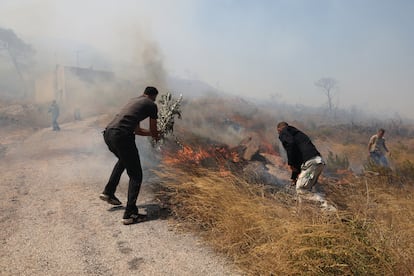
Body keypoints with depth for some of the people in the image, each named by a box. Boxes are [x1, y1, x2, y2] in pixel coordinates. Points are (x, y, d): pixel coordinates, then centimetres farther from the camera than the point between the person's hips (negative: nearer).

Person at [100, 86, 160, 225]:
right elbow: (153, 132, 15)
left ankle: (108, 192, 37)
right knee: (136, 175, 3)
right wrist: (156, 136, 37)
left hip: (107, 133, 8)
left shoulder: (134, 100, 29)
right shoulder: (152, 105, 7)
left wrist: (152, 133, 44)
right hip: (122, 136, -8)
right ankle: (130, 214, 3)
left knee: (123, 160, 36)